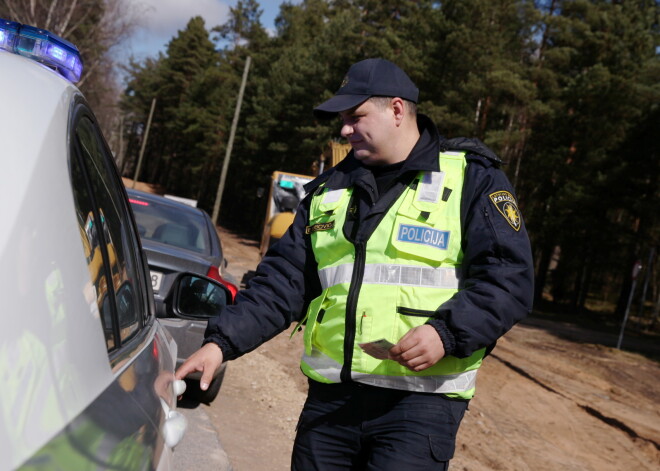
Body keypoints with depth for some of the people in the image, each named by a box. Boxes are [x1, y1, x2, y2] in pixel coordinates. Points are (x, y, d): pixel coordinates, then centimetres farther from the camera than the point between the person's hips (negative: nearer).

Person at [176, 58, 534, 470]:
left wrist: (447, 333, -22)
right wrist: (221, 343, -1)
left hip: (420, 401, -4)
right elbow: (284, 282, 11)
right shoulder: (329, 191, 14)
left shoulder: (473, 180, 0)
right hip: (330, 396, 5)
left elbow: (509, 279, -7)